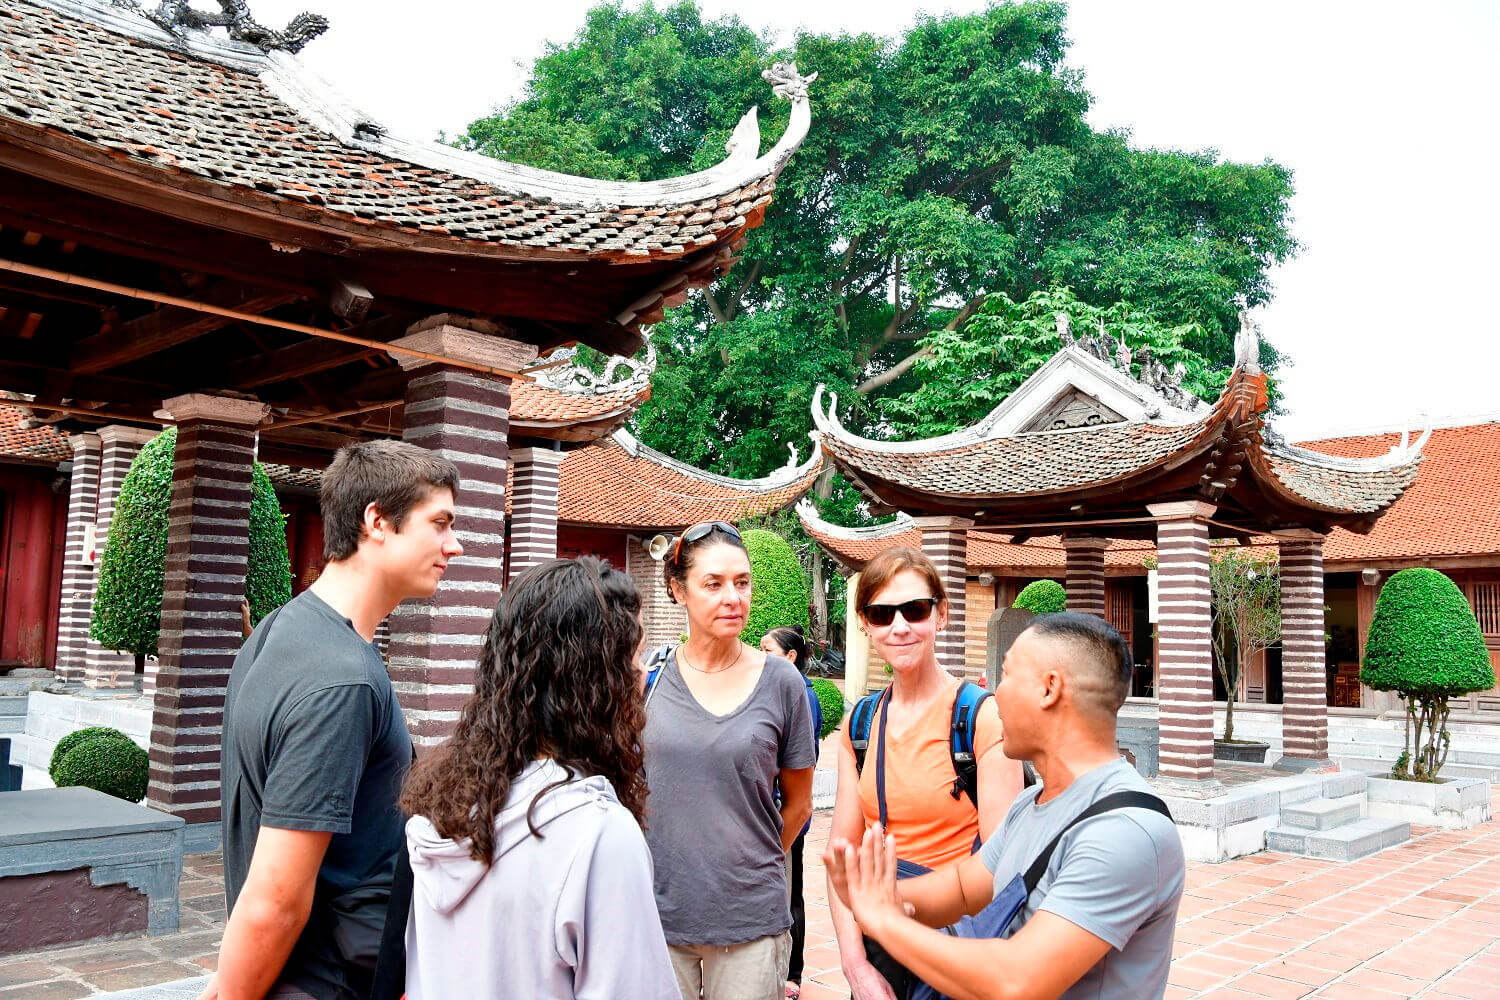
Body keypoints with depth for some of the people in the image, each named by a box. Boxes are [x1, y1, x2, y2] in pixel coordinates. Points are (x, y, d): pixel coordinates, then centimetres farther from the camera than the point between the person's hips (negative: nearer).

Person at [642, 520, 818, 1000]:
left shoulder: (780, 681, -3)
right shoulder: (649, 677, -1)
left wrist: (752, 863, 9)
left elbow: (798, 804, 7)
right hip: (659, 909, 1)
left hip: (751, 920, -1)